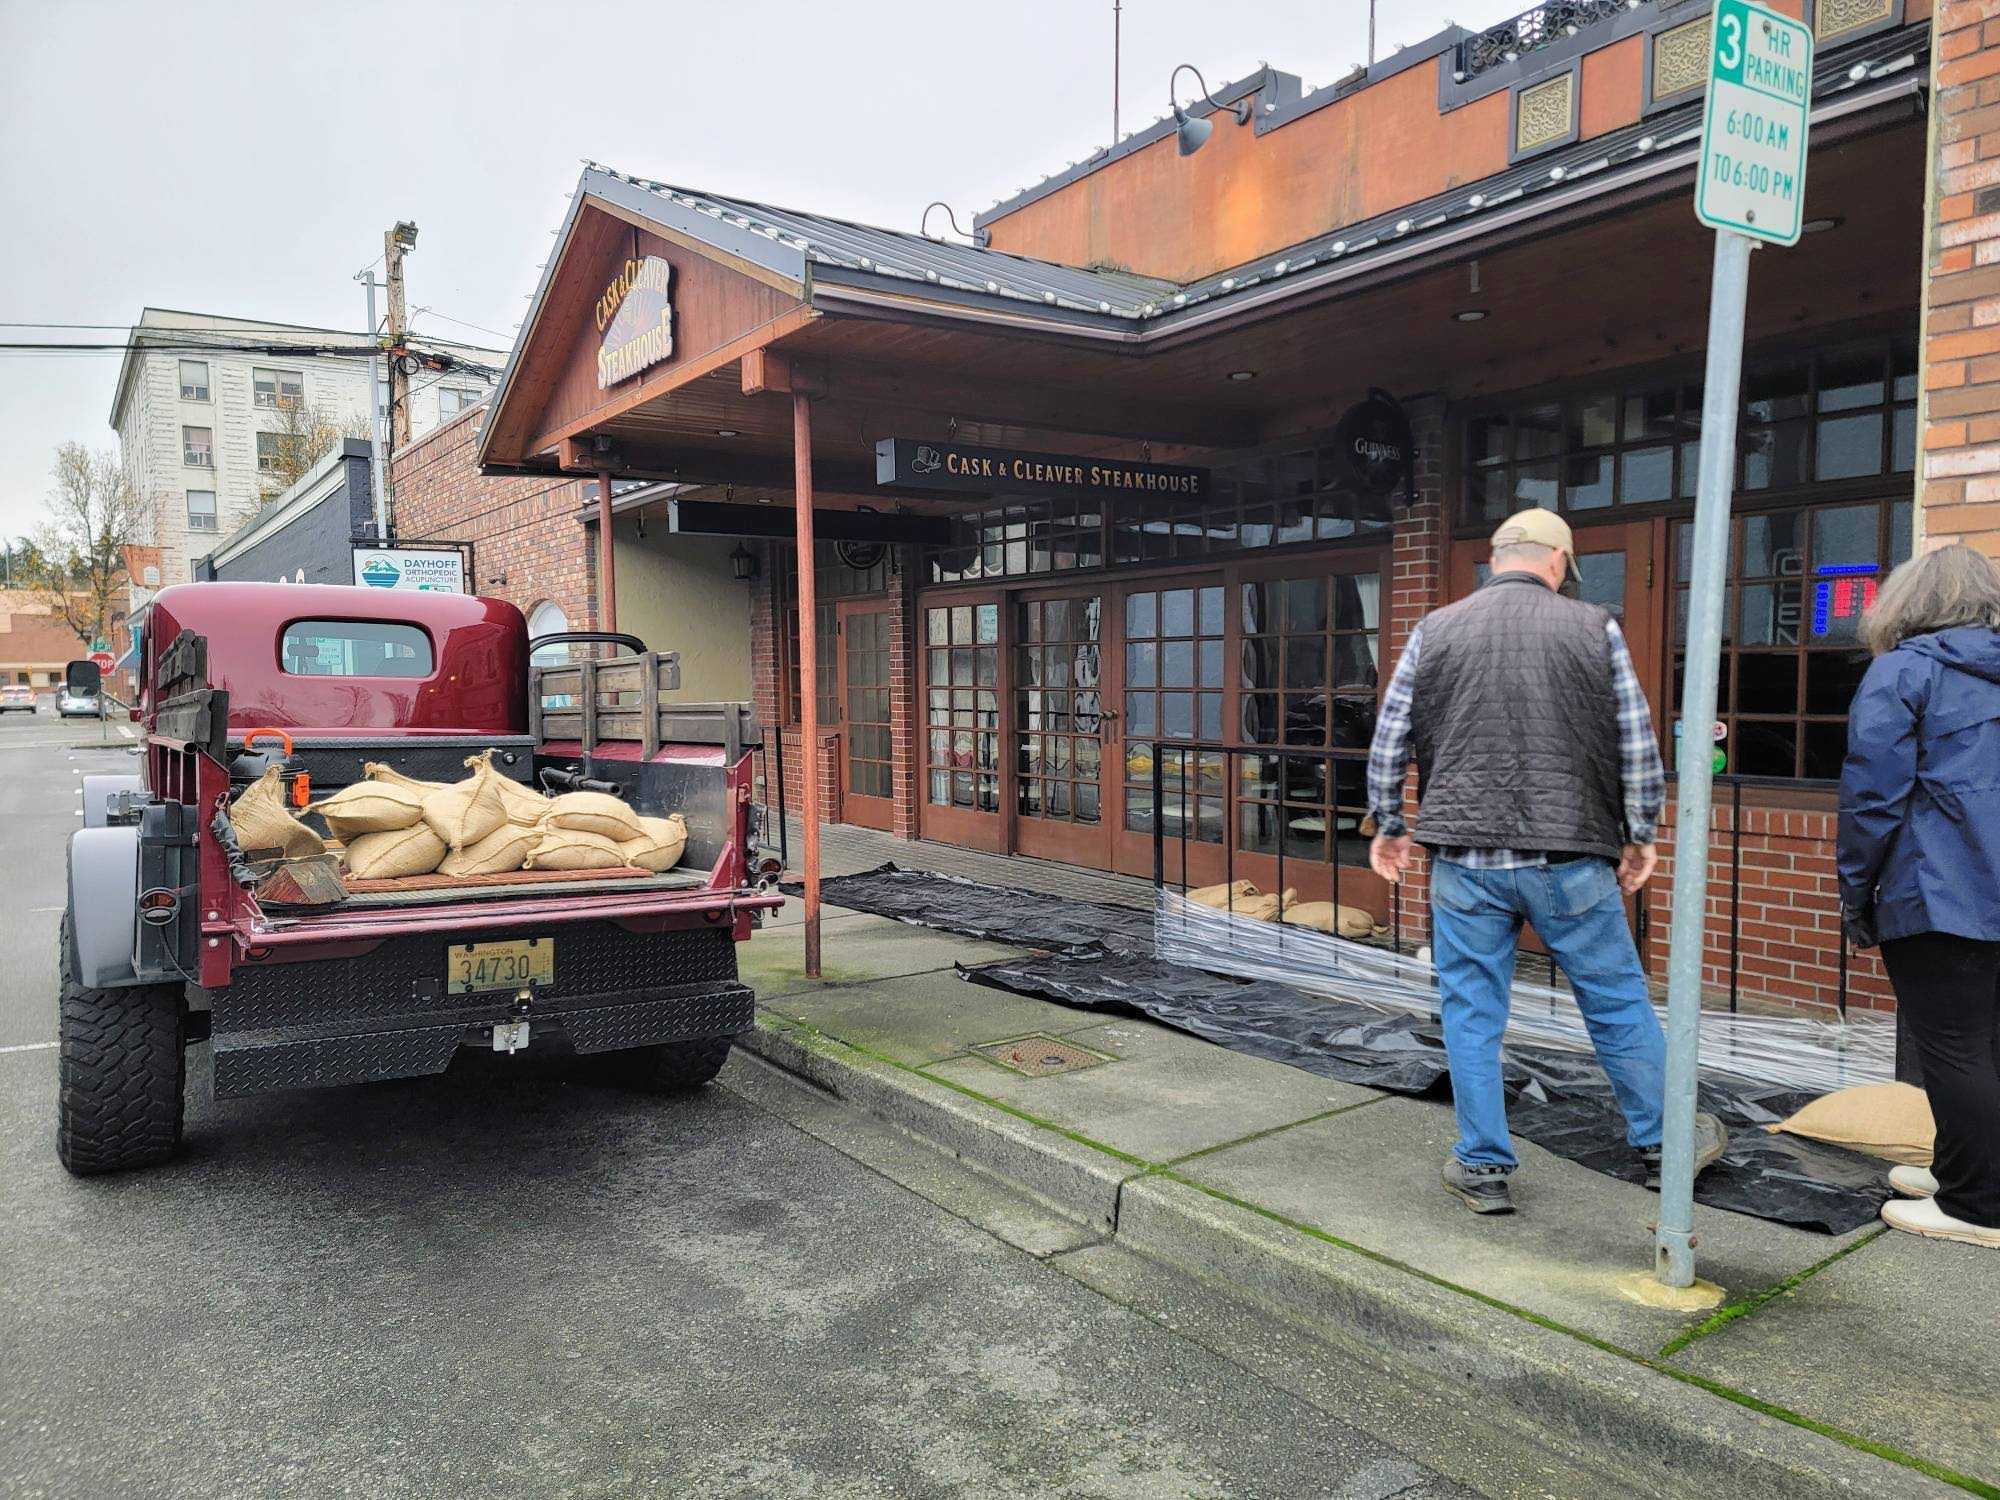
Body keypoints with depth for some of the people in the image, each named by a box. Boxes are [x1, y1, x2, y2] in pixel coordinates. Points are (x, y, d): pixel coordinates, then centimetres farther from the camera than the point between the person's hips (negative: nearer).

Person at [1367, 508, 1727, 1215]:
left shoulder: (1435, 629, 5)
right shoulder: (1595, 628, 3)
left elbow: (1389, 742, 6)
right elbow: (1638, 745, 4)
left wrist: (1388, 826, 17)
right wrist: (1640, 834, 14)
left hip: (1465, 858, 1)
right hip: (1571, 860, 0)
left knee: (1471, 1012, 8)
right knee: (1620, 1003, 15)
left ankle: (1483, 1168, 16)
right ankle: (1661, 1144, 31)